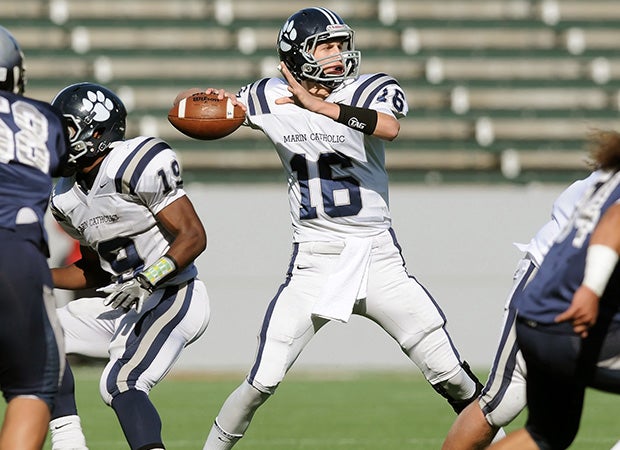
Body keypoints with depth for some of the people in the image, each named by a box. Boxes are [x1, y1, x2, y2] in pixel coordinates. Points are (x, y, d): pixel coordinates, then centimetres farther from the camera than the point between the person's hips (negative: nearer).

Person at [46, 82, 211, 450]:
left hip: (173, 299, -9)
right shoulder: (68, 198, 10)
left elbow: (194, 236, -18)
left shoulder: (137, 167, -17)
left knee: (120, 385, -26)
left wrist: (147, 280, -29)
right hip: (126, 305, 9)